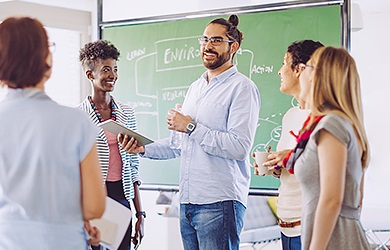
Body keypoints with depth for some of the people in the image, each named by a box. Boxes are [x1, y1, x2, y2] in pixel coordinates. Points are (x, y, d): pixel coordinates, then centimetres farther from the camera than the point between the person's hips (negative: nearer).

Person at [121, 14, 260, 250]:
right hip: (187, 201, 8)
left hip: (219, 203, -8)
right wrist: (144, 148, 8)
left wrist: (191, 127, -14)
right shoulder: (196, 87, 19)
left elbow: (239, 147, -19)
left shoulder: (242, 88, -7)